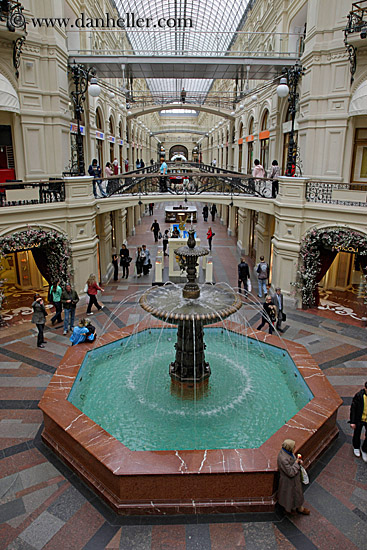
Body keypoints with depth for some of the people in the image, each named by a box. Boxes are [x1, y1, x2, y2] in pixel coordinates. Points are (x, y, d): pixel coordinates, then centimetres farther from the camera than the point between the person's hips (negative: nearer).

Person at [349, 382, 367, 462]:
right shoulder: (359, 395, -24)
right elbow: (353, 409, -14)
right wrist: (352, 422, -12)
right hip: (359, 420, -2)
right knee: (357, 434, 20)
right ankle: (356, 447, 47)